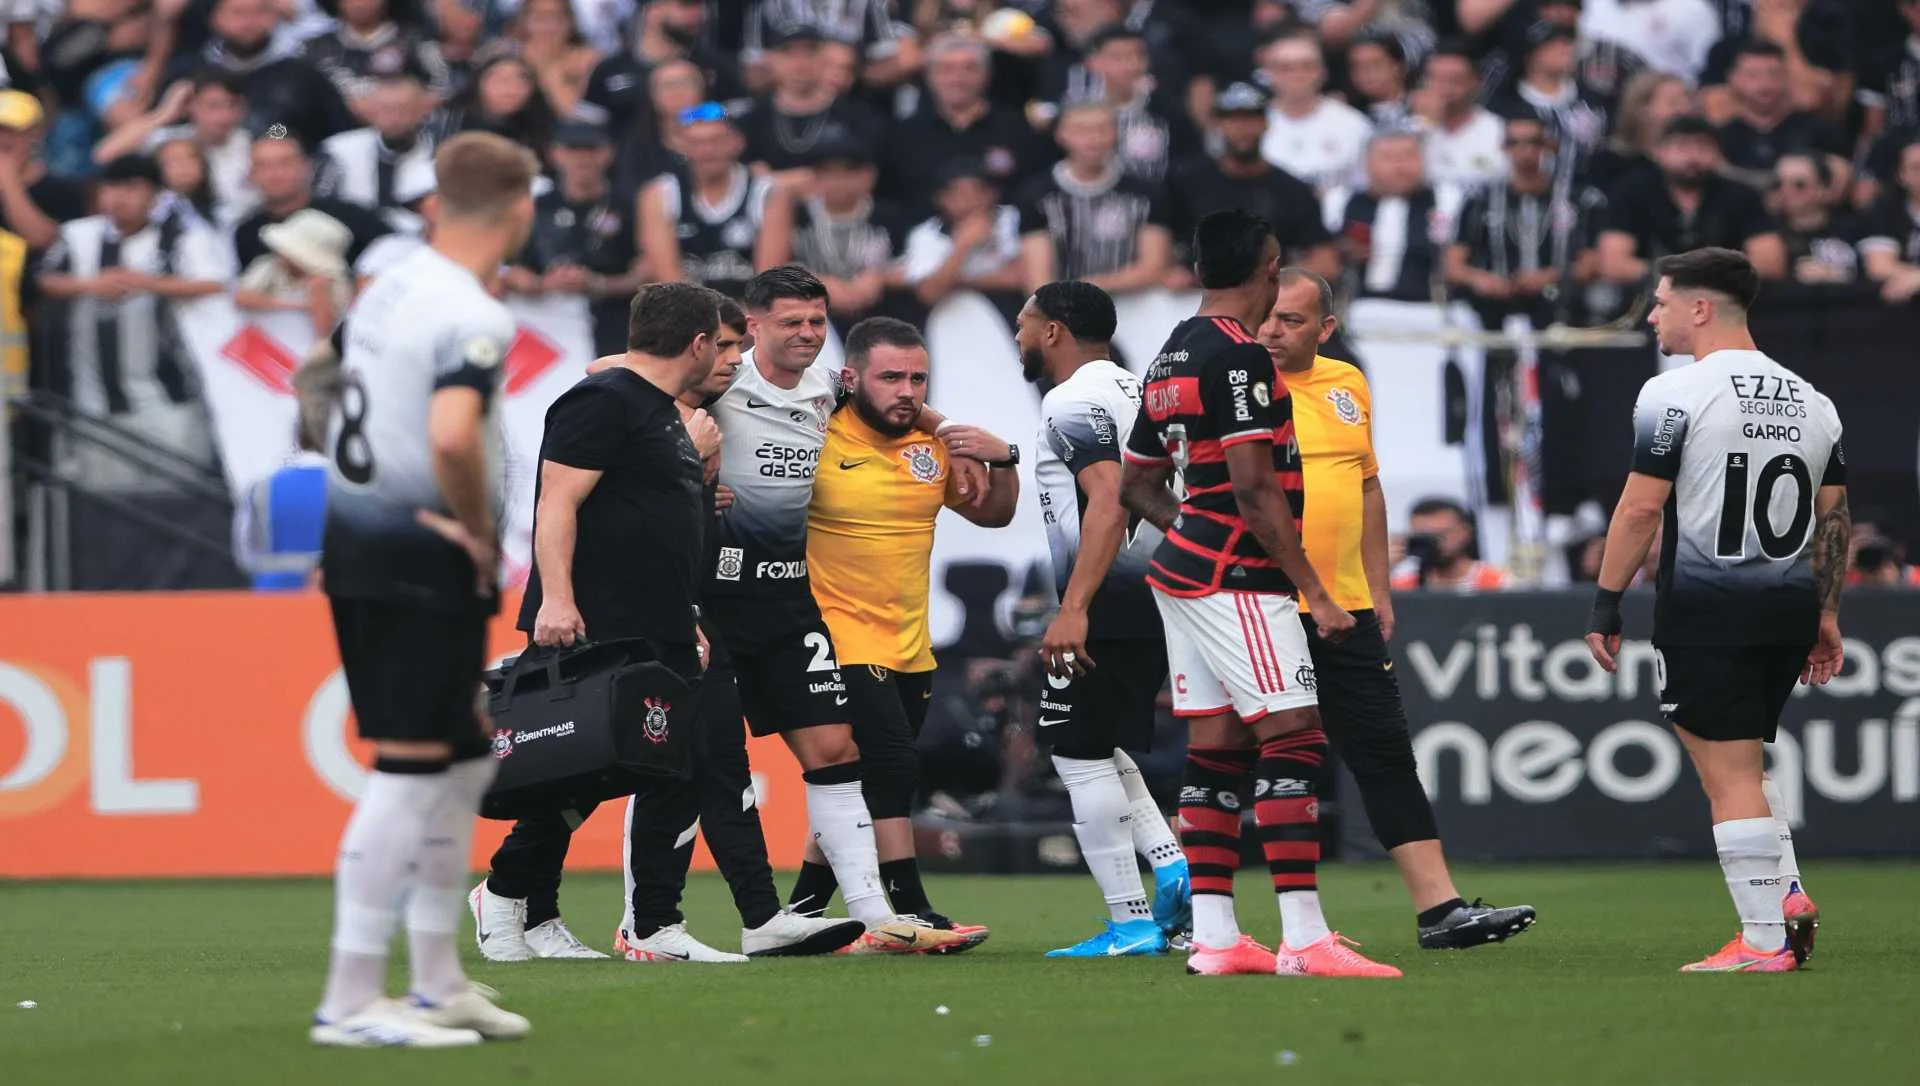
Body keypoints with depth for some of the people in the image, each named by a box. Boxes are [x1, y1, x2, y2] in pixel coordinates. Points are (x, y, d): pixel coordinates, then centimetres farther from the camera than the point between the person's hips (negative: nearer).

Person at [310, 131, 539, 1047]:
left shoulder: (387, 290, 10)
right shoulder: (473, 319, -18)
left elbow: (342, 391, 25)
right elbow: (452, 436, -33)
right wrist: (480, 532, -18)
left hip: (355, 535, 9)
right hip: (424, 559, -9)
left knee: (462, 762, 18)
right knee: (408, 773, -6)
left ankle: (437, 982, 25)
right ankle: (351, 1001, -6)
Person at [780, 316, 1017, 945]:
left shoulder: (934, 444, 6)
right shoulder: (818, 441, -12)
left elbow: (993, 514, 17)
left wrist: (1003, 461, -1)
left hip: (911, 649, 7)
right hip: (842, 639, -7)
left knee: (862, 786, 11)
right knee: (892, 764, -17)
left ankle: (802, 910, 22)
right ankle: (912, 913, -14)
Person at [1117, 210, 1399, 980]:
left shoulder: (1172, 357, 14)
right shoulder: (1239, 358, -14)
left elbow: (1137, 485, 22)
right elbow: (1254, 488, -19)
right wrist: (1314, 592, -15)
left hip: (1182, 570, 9)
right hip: (1238, 580, -9)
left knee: (1216, 747, 9)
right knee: (1294, 740, -10)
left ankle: (1212, 935, 7)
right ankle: (1304, 938, -16)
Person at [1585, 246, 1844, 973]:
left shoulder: (1675, 395, -9)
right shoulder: (1811, 401, 11)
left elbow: (1641, 508, -12)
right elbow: (1835, 519, 13)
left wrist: (1606, 604, -6)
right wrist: (1826, 616, 19)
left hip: (1705, 607, -7)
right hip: (1788, 606, 7)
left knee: (1730, 773, -3)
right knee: (1742, 763, 23)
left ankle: (1764, 941, -4)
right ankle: (1788, 894, 10)